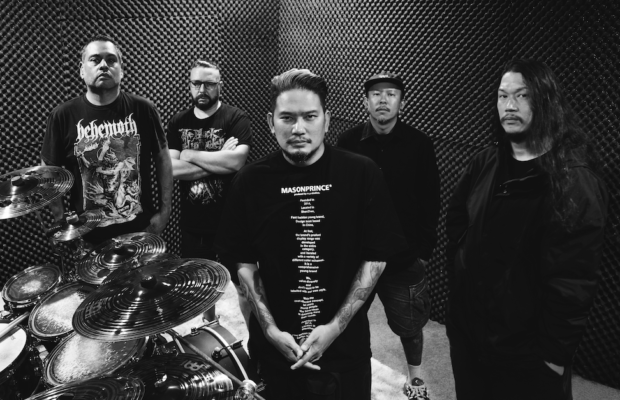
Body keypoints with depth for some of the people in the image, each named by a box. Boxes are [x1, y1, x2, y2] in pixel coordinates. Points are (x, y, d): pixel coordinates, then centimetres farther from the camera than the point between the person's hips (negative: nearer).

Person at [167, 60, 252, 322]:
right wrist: (219, 161, -15)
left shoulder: (236, 119, -6)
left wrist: (191, 155, -12)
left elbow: (237, 161, -22)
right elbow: (172, 169, -7)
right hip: (193, 221, 5)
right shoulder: (178, 123, 5)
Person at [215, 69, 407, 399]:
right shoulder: (250, 182, -6)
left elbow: (375, 258, -6)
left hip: (344, 344, -1)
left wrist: (336, 326, -12)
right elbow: (244, 263, 0)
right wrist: (271, 330, -8)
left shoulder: (362, 175, -9)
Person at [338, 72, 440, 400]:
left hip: (405, 258, 0)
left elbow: (430, 202, -1)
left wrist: (425, 250, -3)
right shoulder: (348, 142, -3)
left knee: (409, 326, 13)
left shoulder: (419, 144, -4)